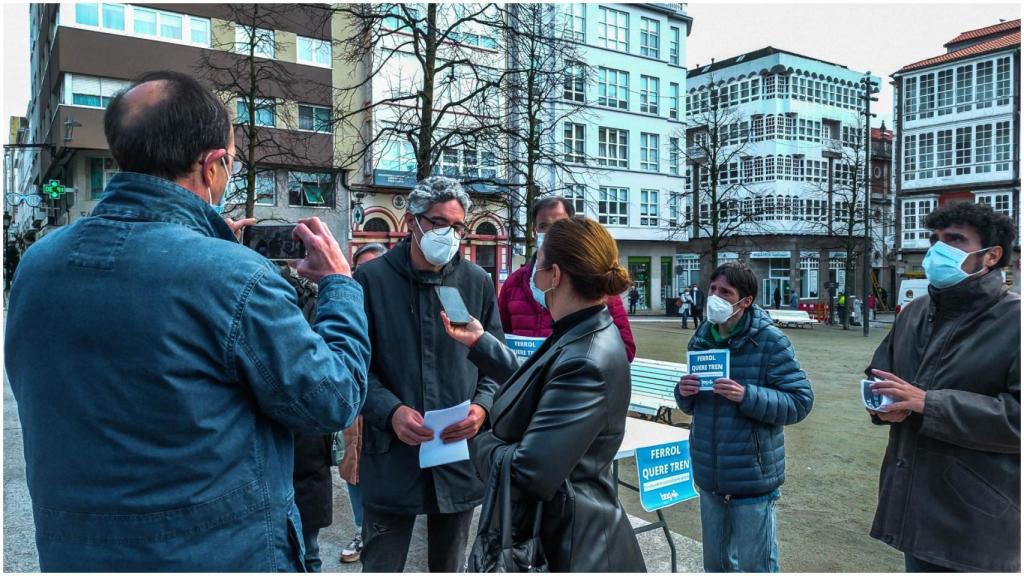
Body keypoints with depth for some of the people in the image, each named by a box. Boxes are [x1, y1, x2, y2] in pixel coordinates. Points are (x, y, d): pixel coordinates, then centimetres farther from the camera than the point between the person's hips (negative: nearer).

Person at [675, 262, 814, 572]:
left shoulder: (770, 341, -12)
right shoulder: (702, 337, 5)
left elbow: (800, 402, -14)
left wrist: (747, 396, -27)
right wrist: (684, 393, -8)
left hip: (752, 478, -5)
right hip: (709, 476, 6)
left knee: (755, 564, 9)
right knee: (715, 562, 21)